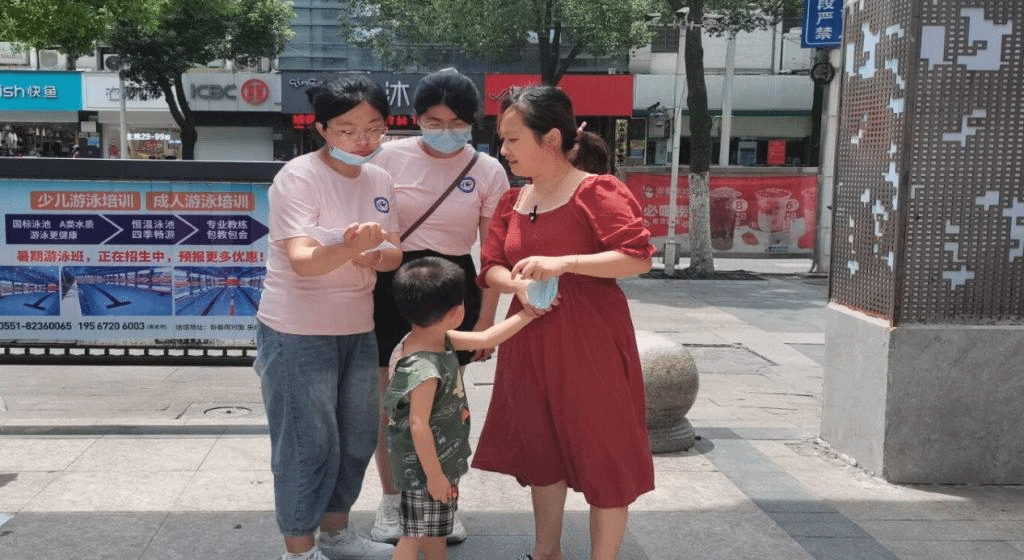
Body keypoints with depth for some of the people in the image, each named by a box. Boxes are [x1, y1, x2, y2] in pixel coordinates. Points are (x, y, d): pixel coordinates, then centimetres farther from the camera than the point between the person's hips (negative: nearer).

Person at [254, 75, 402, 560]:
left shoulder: (379, 180, 4)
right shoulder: (298, 177, -16)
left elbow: (394, 254, 6)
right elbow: (301, 262, -26)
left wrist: (372, 256, -17)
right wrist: (350, 247, -45)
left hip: (358, 329, 7)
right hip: (298, 334, -7)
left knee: (357, 439, 16)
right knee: (309, 445, 1)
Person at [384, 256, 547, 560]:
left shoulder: (439, 339, -2)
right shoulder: (424, 367, -31)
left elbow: (485, 339, 8)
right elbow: (418, 426, -28)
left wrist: (528, 314, 9)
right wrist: (434, 476, -21)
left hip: (443, 459, 9)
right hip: (425, 467, -9)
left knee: (437, 530, 25)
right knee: (415, 534, 6)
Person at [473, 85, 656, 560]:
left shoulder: (597, 192, -13)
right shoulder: (511, 203, 8)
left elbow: (639, 256, -20)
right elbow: (490, 267, 8)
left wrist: (563, 263, -26)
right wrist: (518, 284, -15)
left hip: (590, 343, -7)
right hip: (530, 343, 7)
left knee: (602, 453, 2)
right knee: (540, 449, 18)